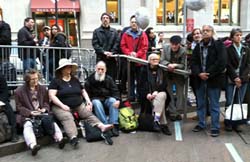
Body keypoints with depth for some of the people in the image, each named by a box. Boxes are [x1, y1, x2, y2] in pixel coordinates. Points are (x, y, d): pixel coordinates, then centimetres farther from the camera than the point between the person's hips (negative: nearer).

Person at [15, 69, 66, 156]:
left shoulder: (43, 88, 16)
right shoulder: (19, 91, 4)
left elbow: (46, 102, 19)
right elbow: (19, 107, 1)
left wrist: (44, 109, -5)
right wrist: (30, 112, -15)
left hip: (42, 113, 3)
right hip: (28, 116, -3)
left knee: (51, 121, -25)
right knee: (28, 126, -33)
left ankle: (60, 139, -42)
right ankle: (33, 146, -56)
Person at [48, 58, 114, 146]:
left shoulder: (75, 80, 18)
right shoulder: (55, 81, 2)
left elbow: (83, 91, 24)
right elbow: (52, 95, -8)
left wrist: (88, 101, 6)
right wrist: (63, 105, -19)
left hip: (79, 105, 5)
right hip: (61, 107, -5)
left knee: (89, 114, -19)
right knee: (67, 118, -34)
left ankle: (103, 128, -38)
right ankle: (73, 138, -55)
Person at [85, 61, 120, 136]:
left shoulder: (109, 79, 6)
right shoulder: (90, 79, -1)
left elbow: (115, 91, -1)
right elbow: (86, 93, -4)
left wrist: (117, 100, -22)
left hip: (107, 99, 2)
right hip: (95, 99, -2)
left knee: (113, 101, -30)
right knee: (97, 103, -35)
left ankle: (114, 125, -34)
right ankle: (105, 125, -38)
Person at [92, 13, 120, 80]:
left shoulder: (114, 31, 14)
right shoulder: (96, 31, 9)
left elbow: (117, 43, 4)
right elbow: (95, 44, -1)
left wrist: (112, 52, -12)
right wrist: (104, 52, -14)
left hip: (111, 59, 2)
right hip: (100, 58, -1)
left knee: (112, 78, 2)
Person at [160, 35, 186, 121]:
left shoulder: (183, 51, -17)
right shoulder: (165, 48, -11)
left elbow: (183, 65, -14)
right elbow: (162, 60, -9)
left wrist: (175, 65, -32)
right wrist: (168, 64, -28)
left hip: (179, 75, -1)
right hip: (168, 74, 1)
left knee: (180, 94, 6)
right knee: (169, 94, 3)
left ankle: (178, 112, 17)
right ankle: (172, 112, 11)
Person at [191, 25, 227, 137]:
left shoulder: (219, 45, -5)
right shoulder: (198, 47, 11)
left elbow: (221, 63, -14)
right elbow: (193, 62, 5)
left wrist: (208, 74, -16)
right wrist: (199, 74, -12)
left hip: (214, 80, -5)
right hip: (200, 79, 5)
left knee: (214, 105, 2)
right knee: (200, 104, 15)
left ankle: (215, 128, 12)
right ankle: (201, 124, 29)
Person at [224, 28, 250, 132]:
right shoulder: (228, 49, 0)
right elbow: (228, 65, -5)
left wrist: (241, 78, -7)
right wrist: (235, 78, -12)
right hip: (231, 79, -3)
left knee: (239, 102, 3)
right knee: (229, 102, -2)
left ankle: (236, 123, 10)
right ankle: (228, 123, 9)